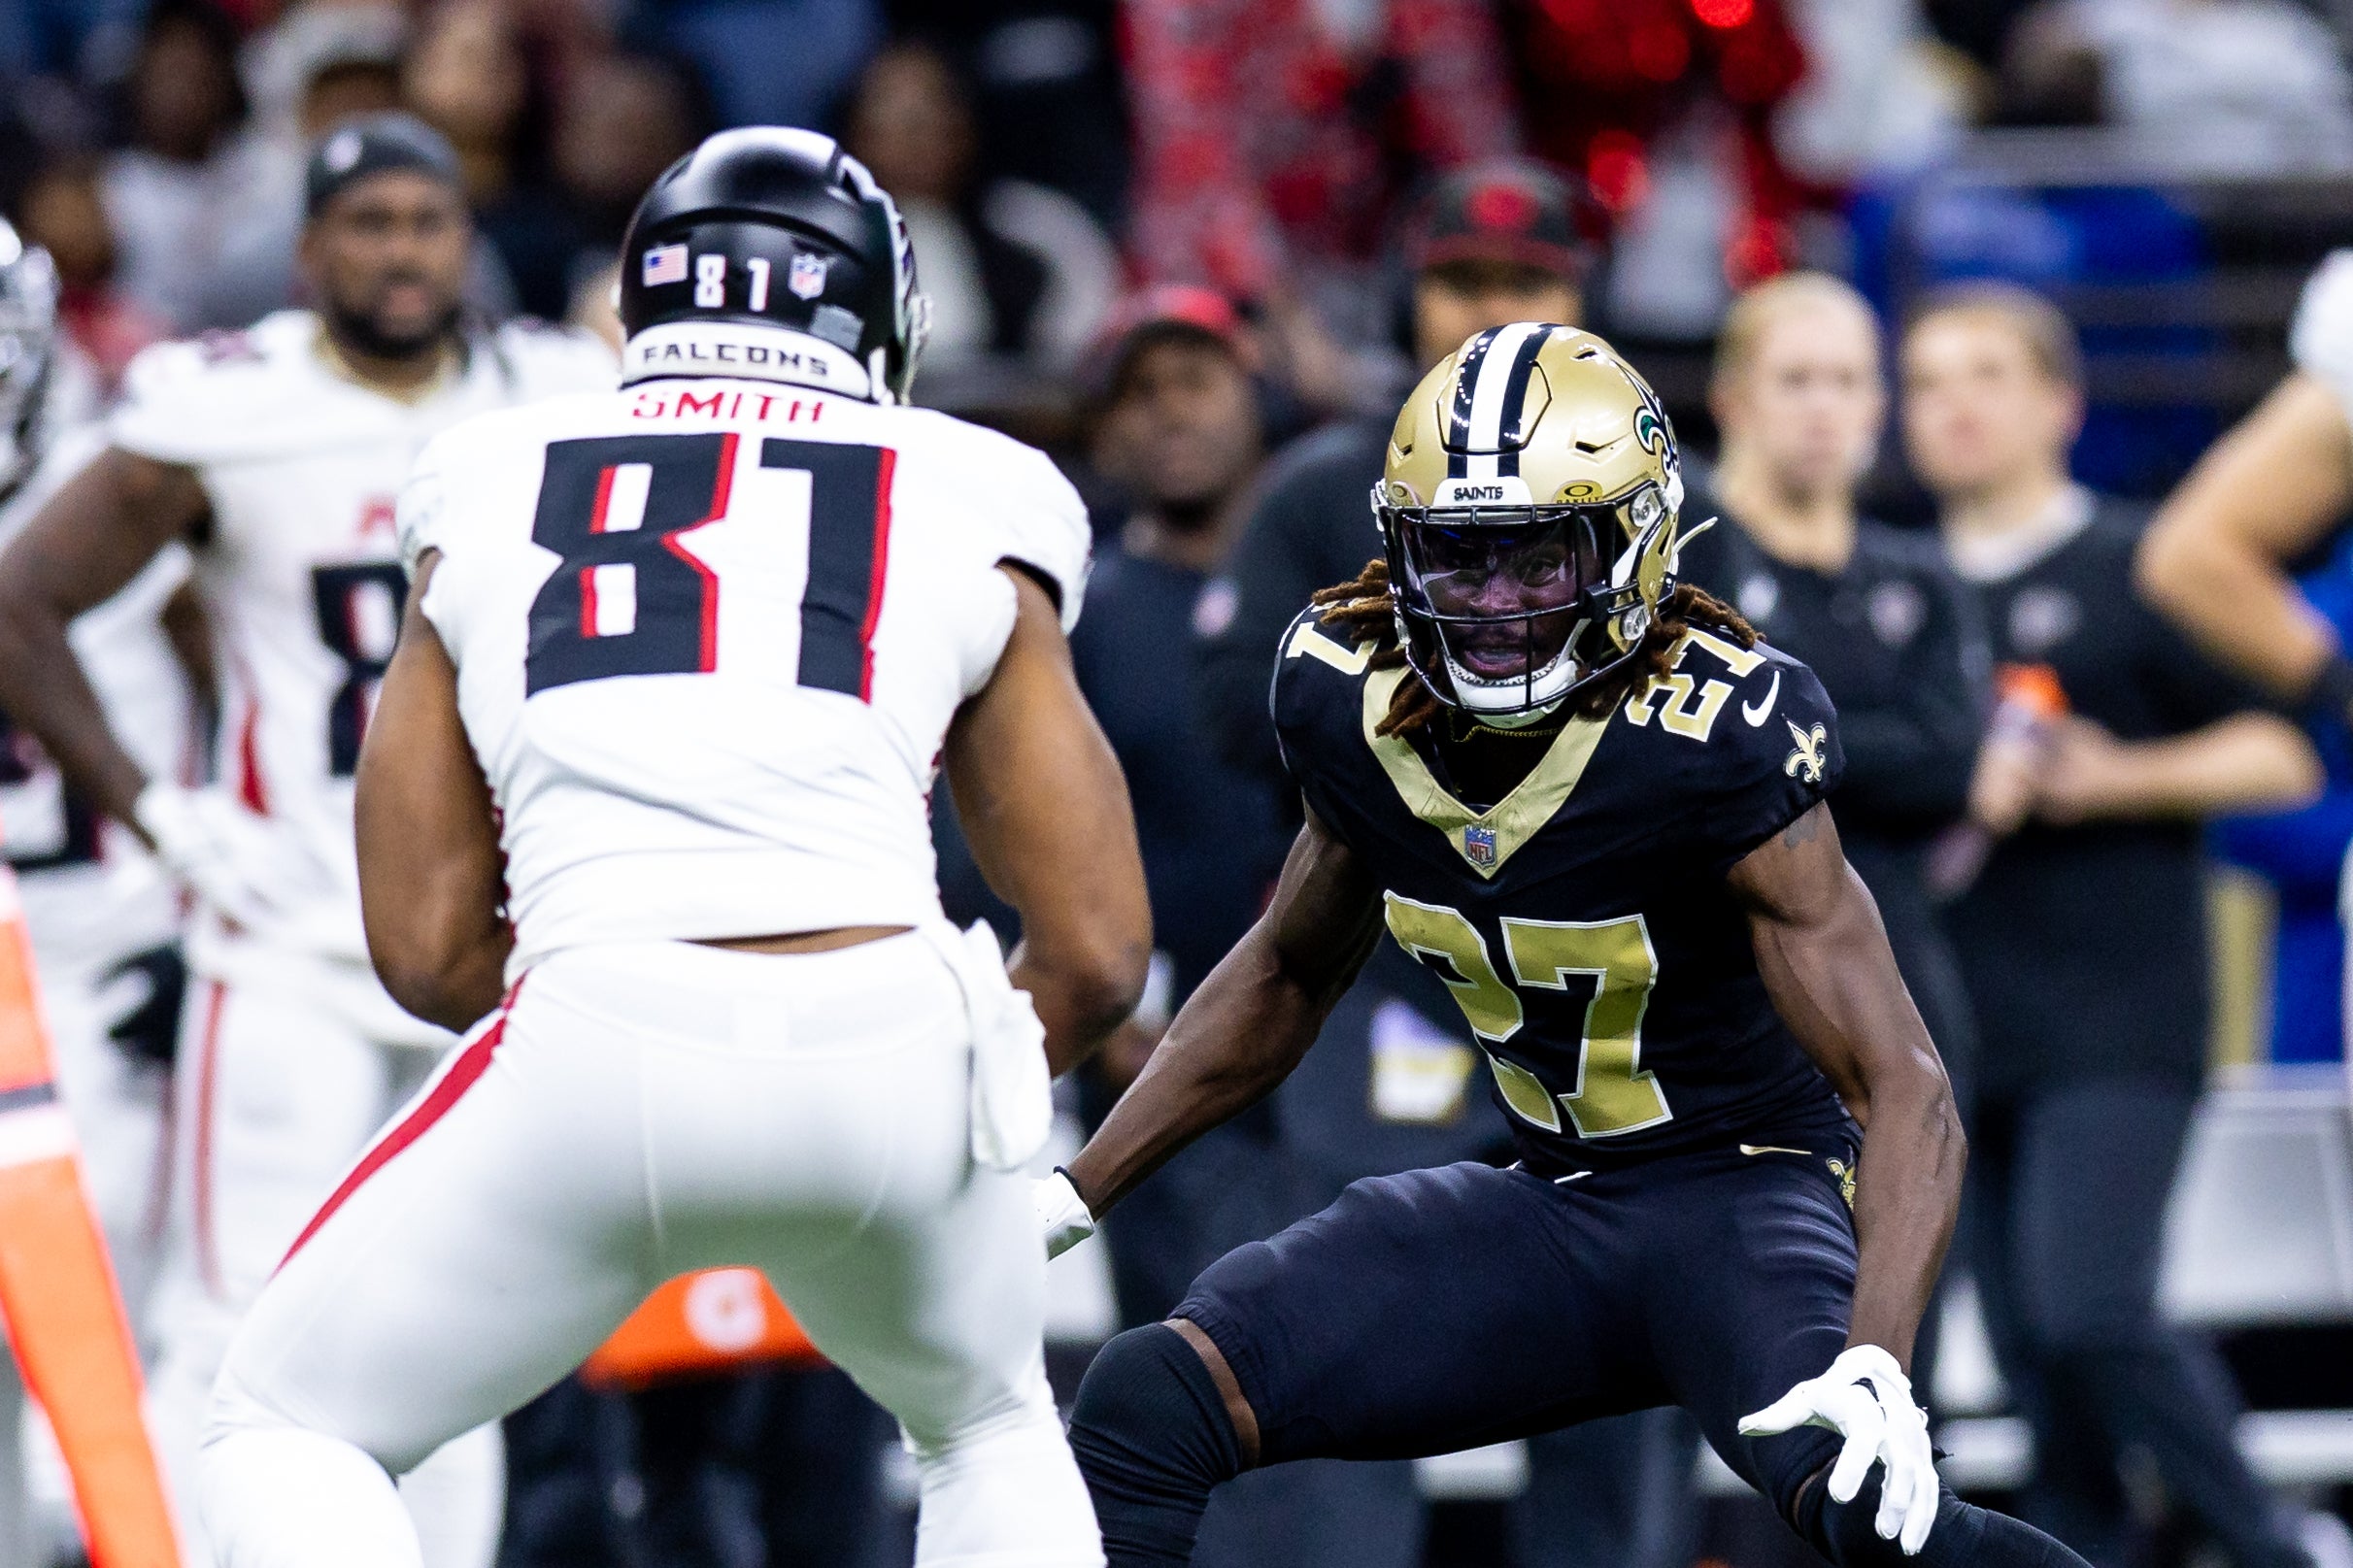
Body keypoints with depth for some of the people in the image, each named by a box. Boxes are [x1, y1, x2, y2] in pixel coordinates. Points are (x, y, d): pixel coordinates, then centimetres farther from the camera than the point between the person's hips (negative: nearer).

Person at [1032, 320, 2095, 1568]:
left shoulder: (1711, 744, -24)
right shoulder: (1351, 703, -6)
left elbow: (1902, 1091, -26)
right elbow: (1284, 981, 14)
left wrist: (1875, 1371, -41)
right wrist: (1063, 1199, 10)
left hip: (1746, 1190, -6)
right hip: (1547, 1209, 6)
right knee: (1148, 1405, -11)